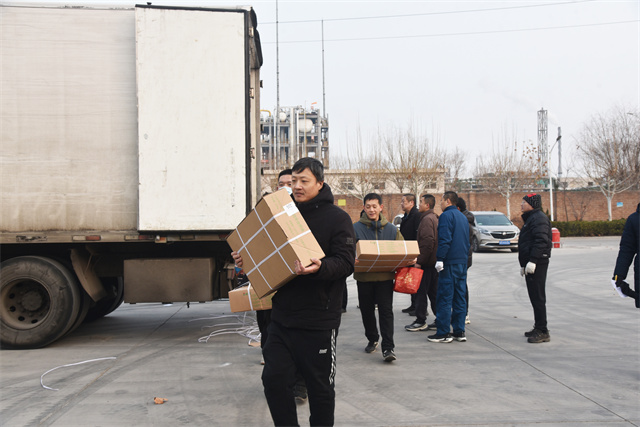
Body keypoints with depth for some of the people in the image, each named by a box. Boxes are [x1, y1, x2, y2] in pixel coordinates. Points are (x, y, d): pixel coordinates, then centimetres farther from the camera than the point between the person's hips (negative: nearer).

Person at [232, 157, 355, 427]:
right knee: (274, 379, 5)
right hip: (282, 316, 5)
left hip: (319, 320, -5)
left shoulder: (337, 218, -6)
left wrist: (320, 267, -34)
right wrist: (247, 260, 2)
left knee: (320, 386, 7)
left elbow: (345, 263, -14)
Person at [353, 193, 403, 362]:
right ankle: (372, 339, 33)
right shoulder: (356, 228, -1)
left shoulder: (391, 229, 6)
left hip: (385, 277, 0)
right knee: (367, 311, 12)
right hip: (364, 277, 0)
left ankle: (388, 348, -5)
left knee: (386, 311, -5)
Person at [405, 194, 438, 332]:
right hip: (433, 262, 10)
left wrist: (419, 261, -20)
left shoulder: (427, 219, -15)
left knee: (421, 291, -4)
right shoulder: (434, 218, 16)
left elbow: (428, 242, -24)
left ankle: (420, 321, 1)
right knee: (433, 291, 13)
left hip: (426, 263, -10)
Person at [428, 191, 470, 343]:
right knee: (459, 297, 11)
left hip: (450, 262, -9)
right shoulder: (463, 217, 17)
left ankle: (443, 333, -3)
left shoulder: (446, 216, -10)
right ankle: (459, 331, 14)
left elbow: (444, 240, -19)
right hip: (462, 262, 9)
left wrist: (440, 259, -18)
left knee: (445, 298, -5)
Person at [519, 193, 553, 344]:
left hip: (537, 264, -11)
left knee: (538, 297, -10)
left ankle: (542, 332, -8)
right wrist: (523, 264, 26)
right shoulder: (531, 218, 23)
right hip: (530, 264, 11)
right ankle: (538, 328, 21)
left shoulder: (539, 218, -11)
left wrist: (532, 260, -28)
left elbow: (541, 240, -23)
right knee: (535, 297, 14)